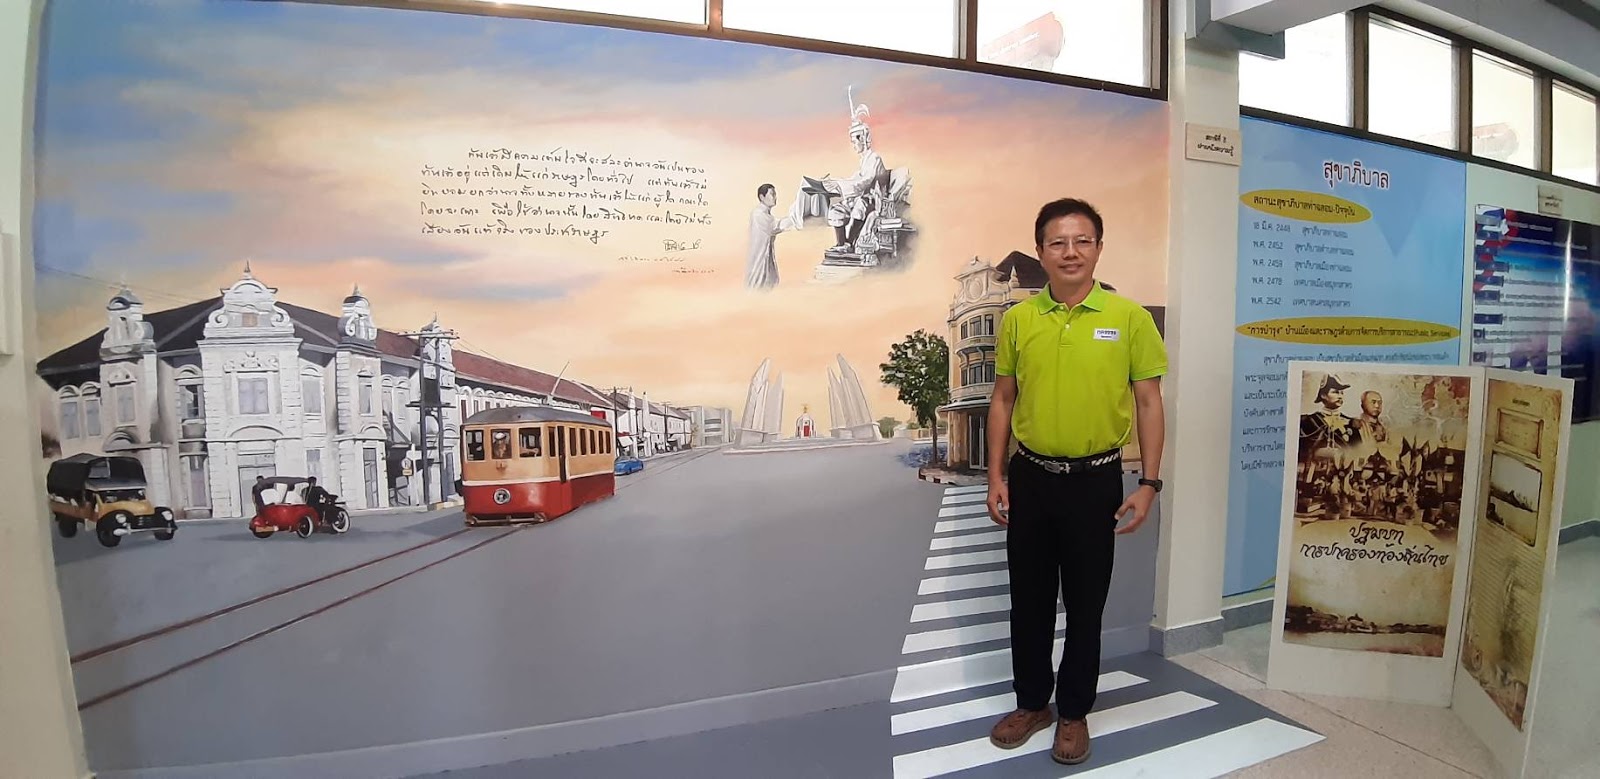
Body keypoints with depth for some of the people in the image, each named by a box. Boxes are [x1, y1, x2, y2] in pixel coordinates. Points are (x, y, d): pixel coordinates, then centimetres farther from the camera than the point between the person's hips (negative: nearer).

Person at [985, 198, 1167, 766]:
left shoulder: (1130, 317, -4)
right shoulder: (1017, 319, 1)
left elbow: (1149, 402, -1)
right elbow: (1003, 400, 6)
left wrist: (1149, 484, -5)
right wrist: (996, 477, 2)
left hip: (1095, 481, -2)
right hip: (1030, 478, 2)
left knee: (1085, 603, 12)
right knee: (1029, 599, 14)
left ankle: (1074, 712, 32)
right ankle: (1031, 702, 33)